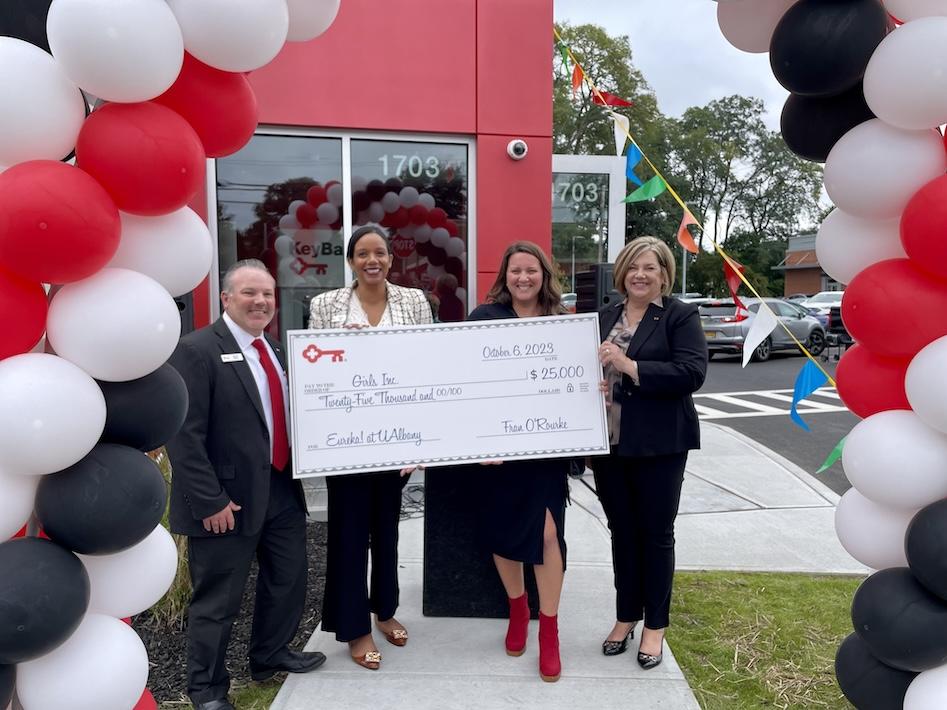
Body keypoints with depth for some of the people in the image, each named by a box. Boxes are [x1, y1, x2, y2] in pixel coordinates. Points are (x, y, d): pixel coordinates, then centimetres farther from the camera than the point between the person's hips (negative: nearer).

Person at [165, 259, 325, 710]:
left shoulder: (275, 350, 11)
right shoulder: (196, 350, -13)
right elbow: (184, 435, -18)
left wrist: (296, 473, 3)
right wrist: (210, 500, -20)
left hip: (282, 491, 8)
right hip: (228, 500, -8)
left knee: (288, 580, 21)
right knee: (217, 599, 8)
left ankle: (271, 656, 44)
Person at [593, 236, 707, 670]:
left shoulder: (680, 316, -4)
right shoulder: (604, 317, 11)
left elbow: (692, 372, -16)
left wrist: (630, 367, -23)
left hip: (658, 445, -4)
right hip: (608, 442, 4)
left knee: (655, 534, 8)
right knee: (622, 532, 15)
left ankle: (655, 626, 24)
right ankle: (626, 616, 31)